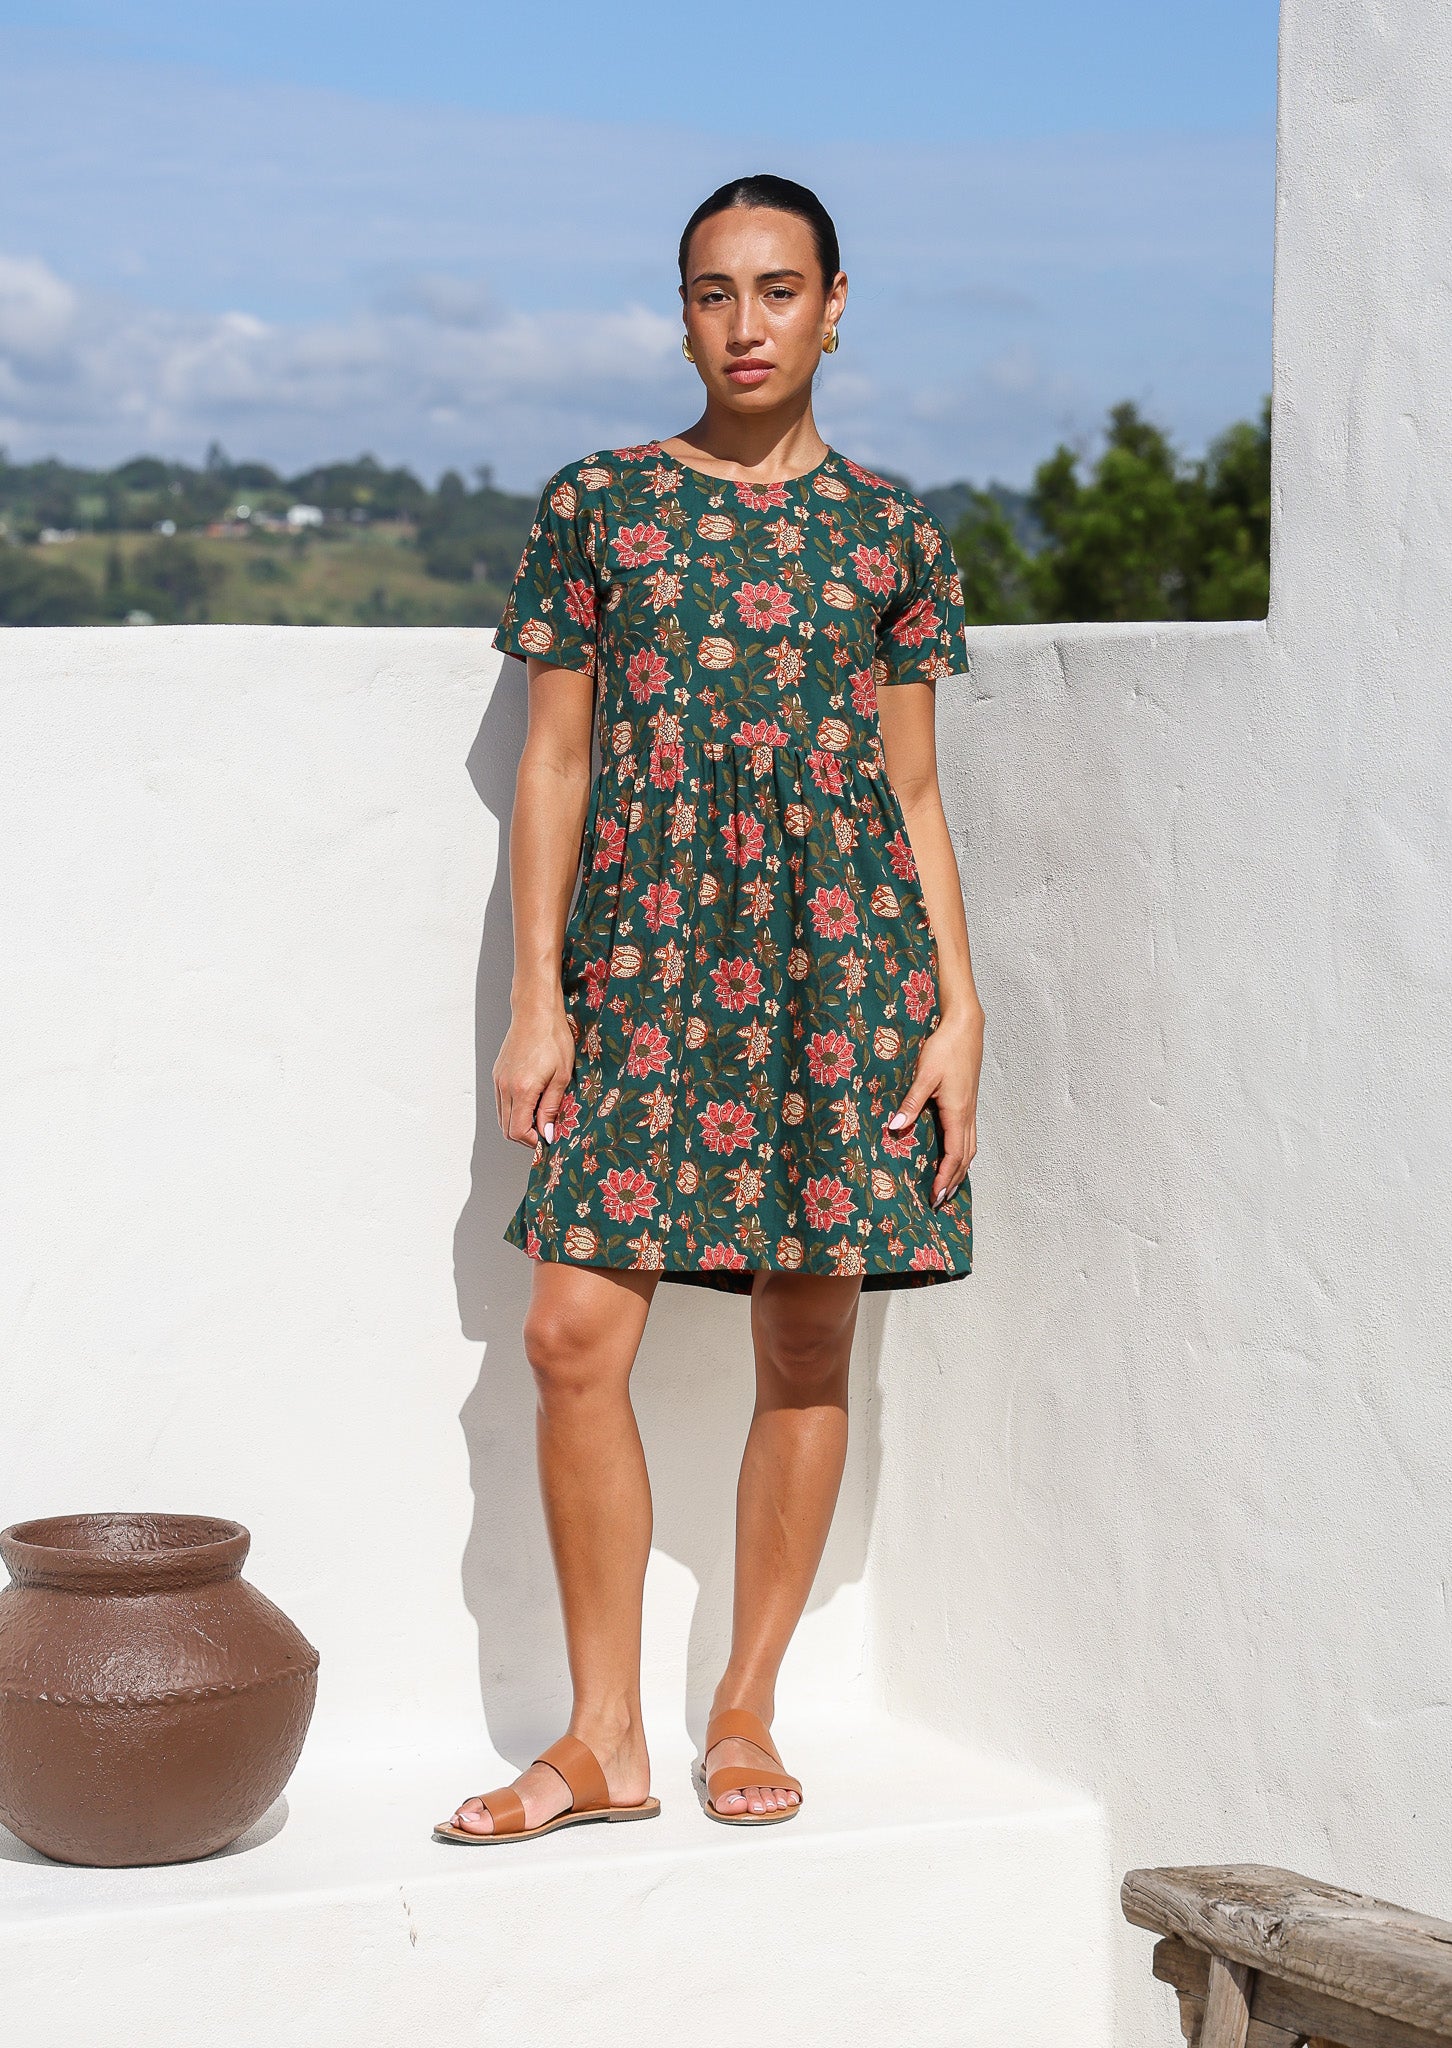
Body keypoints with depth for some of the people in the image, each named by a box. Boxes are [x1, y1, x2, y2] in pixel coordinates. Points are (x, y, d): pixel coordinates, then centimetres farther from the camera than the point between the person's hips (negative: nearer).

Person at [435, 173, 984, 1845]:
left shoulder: (892, 536, 8)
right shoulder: (595, 506, 6)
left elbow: (915, 794, 9)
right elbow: (553, 763, 6)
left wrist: (958, 1014, 3)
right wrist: (536, 997, 0)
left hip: (843, 957, 0)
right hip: (644, 958, 0)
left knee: (807, 1341, 3)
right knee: (572, 1330, -8)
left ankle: (746, 1711, 18)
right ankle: (604, 1740, 4)